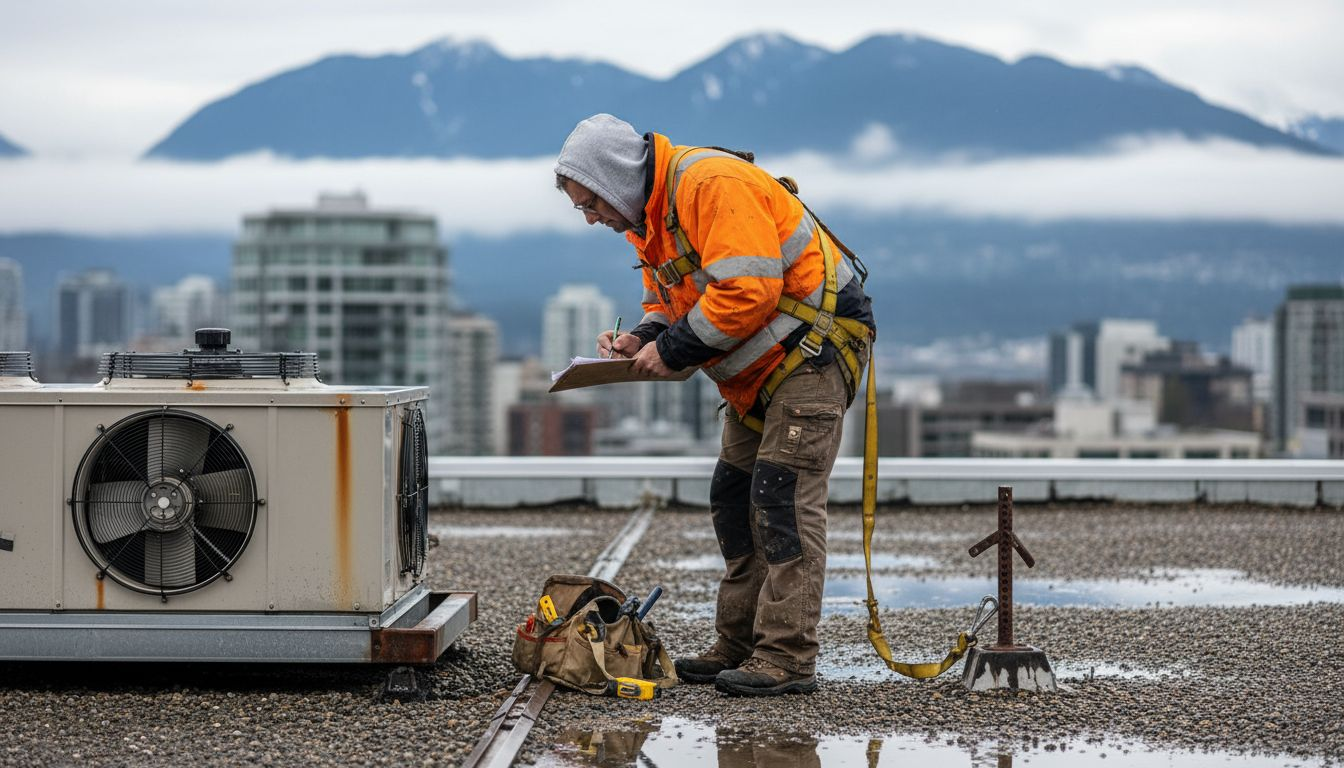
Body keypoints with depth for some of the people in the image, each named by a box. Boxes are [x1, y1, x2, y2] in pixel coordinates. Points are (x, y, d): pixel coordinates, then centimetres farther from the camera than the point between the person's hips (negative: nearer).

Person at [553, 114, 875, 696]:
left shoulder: (713, 185, -23)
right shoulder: (647, 216, 10)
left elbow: (748, 291, -30)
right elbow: (670, 301, 19)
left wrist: (673, 349, -23)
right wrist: (642, 340, -2)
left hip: (815, 344, -11)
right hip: (761, 368, 11)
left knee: (784, 499, -14)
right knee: (734, 498, 11)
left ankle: (787, 659, -14)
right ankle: (739, 647, 17)